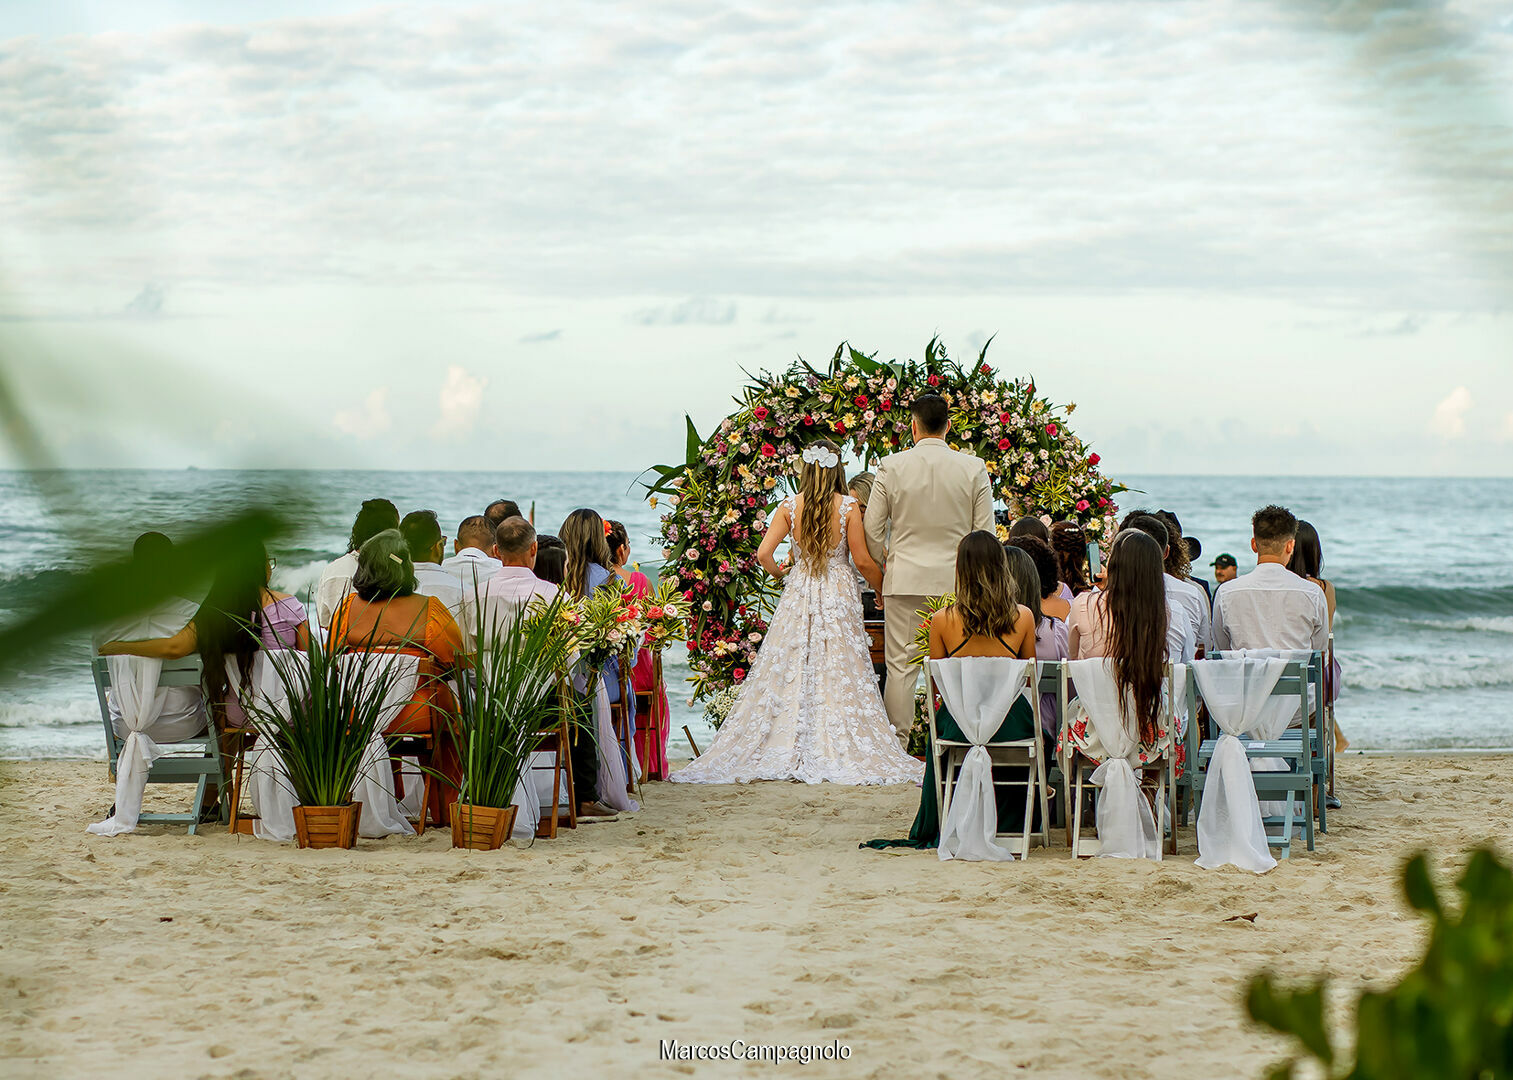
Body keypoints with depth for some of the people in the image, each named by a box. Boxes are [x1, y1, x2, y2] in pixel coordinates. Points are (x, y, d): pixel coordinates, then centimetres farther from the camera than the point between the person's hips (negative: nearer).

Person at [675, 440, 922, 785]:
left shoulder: (789, 507, -1)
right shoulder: (848, 506, -6)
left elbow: (764, 554, -7)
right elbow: (862, 560, -5)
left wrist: (779, 573, 14)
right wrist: (883, 588, 12)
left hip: (798, 594, 2)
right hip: (839, 596, -2)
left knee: (788, 674, 6)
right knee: (838, 675, 2)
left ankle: (787, 748, 4)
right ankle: (836, 749, -1)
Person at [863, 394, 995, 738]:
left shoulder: (891, 466, -3)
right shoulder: (974, 468, -1)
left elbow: (872, 530, 1)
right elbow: (985, 533, 2)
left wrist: (885, 564, 17)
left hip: (905, 580, 0)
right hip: (956, 581, 0)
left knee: (901, 667, 4)